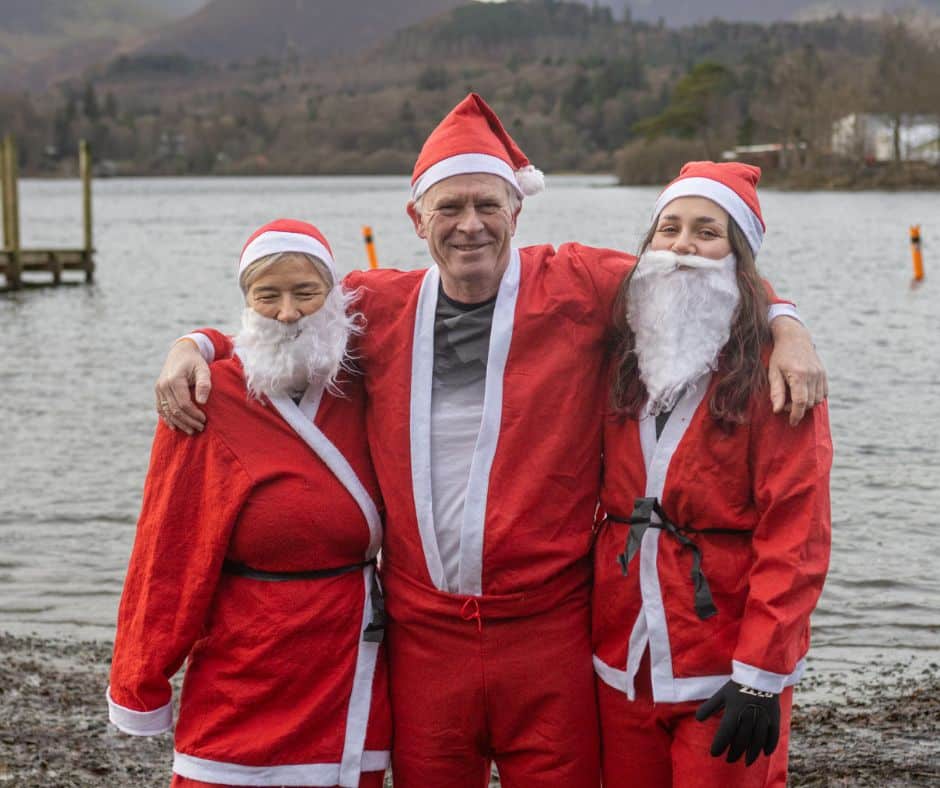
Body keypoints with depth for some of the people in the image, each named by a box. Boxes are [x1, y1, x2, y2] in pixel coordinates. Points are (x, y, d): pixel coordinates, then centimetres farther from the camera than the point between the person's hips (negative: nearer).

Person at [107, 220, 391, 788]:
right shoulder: (208, 403, -9)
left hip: (351, 693, 4)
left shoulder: (357, 394, 4)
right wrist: (141, 692, -6)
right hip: (241, 699, -4)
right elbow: (168, 559, -8)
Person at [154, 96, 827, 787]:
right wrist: (196, 347, 4)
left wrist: (783, 326, -7)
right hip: (423, 633, 2)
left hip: (548, 629, -2)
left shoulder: (577, 288, -2)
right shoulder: (378, 308, 5)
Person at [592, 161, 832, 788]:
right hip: (624, 666, 5)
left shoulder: (772, 371, -9)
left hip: (724, 677, -5)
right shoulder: (624, 361, 7)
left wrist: (760, 676, -18)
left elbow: (795, 538, -13)